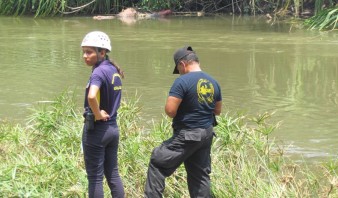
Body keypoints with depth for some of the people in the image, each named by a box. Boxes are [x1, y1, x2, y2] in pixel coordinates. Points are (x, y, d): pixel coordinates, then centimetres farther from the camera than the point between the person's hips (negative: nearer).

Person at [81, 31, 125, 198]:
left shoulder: (99, 72, -19)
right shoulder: (114, 70, 7)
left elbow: (91, 97, -37)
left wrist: (97, 114, -22)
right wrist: (105, 112, 11)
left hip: (96, 129, -8)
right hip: (113, 127, 8)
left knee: (95, 177, 1)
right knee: (113, 173, 16)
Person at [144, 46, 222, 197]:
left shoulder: (182, 81, -16)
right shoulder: (213, 82, 6)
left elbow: (169, 110, -19)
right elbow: (217, 110, 17)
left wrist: (182, 110, 2)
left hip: (187, 135, -7)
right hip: (207, 134, 7)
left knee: (158, 163, 3)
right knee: (201, 174, 14)